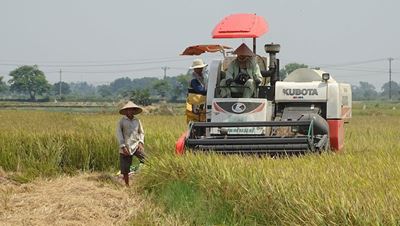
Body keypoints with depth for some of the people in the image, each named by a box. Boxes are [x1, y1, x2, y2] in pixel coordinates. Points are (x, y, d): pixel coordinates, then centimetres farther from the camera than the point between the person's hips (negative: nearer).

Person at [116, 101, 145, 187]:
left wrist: (141, 142, -2)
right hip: (126, 148, -2)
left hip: (136, 146, 2)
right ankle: (127, 185, 13)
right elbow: (119, 134, -3)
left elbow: (141, 132, 17)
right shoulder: (121, 121, 1)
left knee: (146, 159, -25)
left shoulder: (137, 121, 11)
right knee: (125, 169, 1)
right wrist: (123, 146, -13)